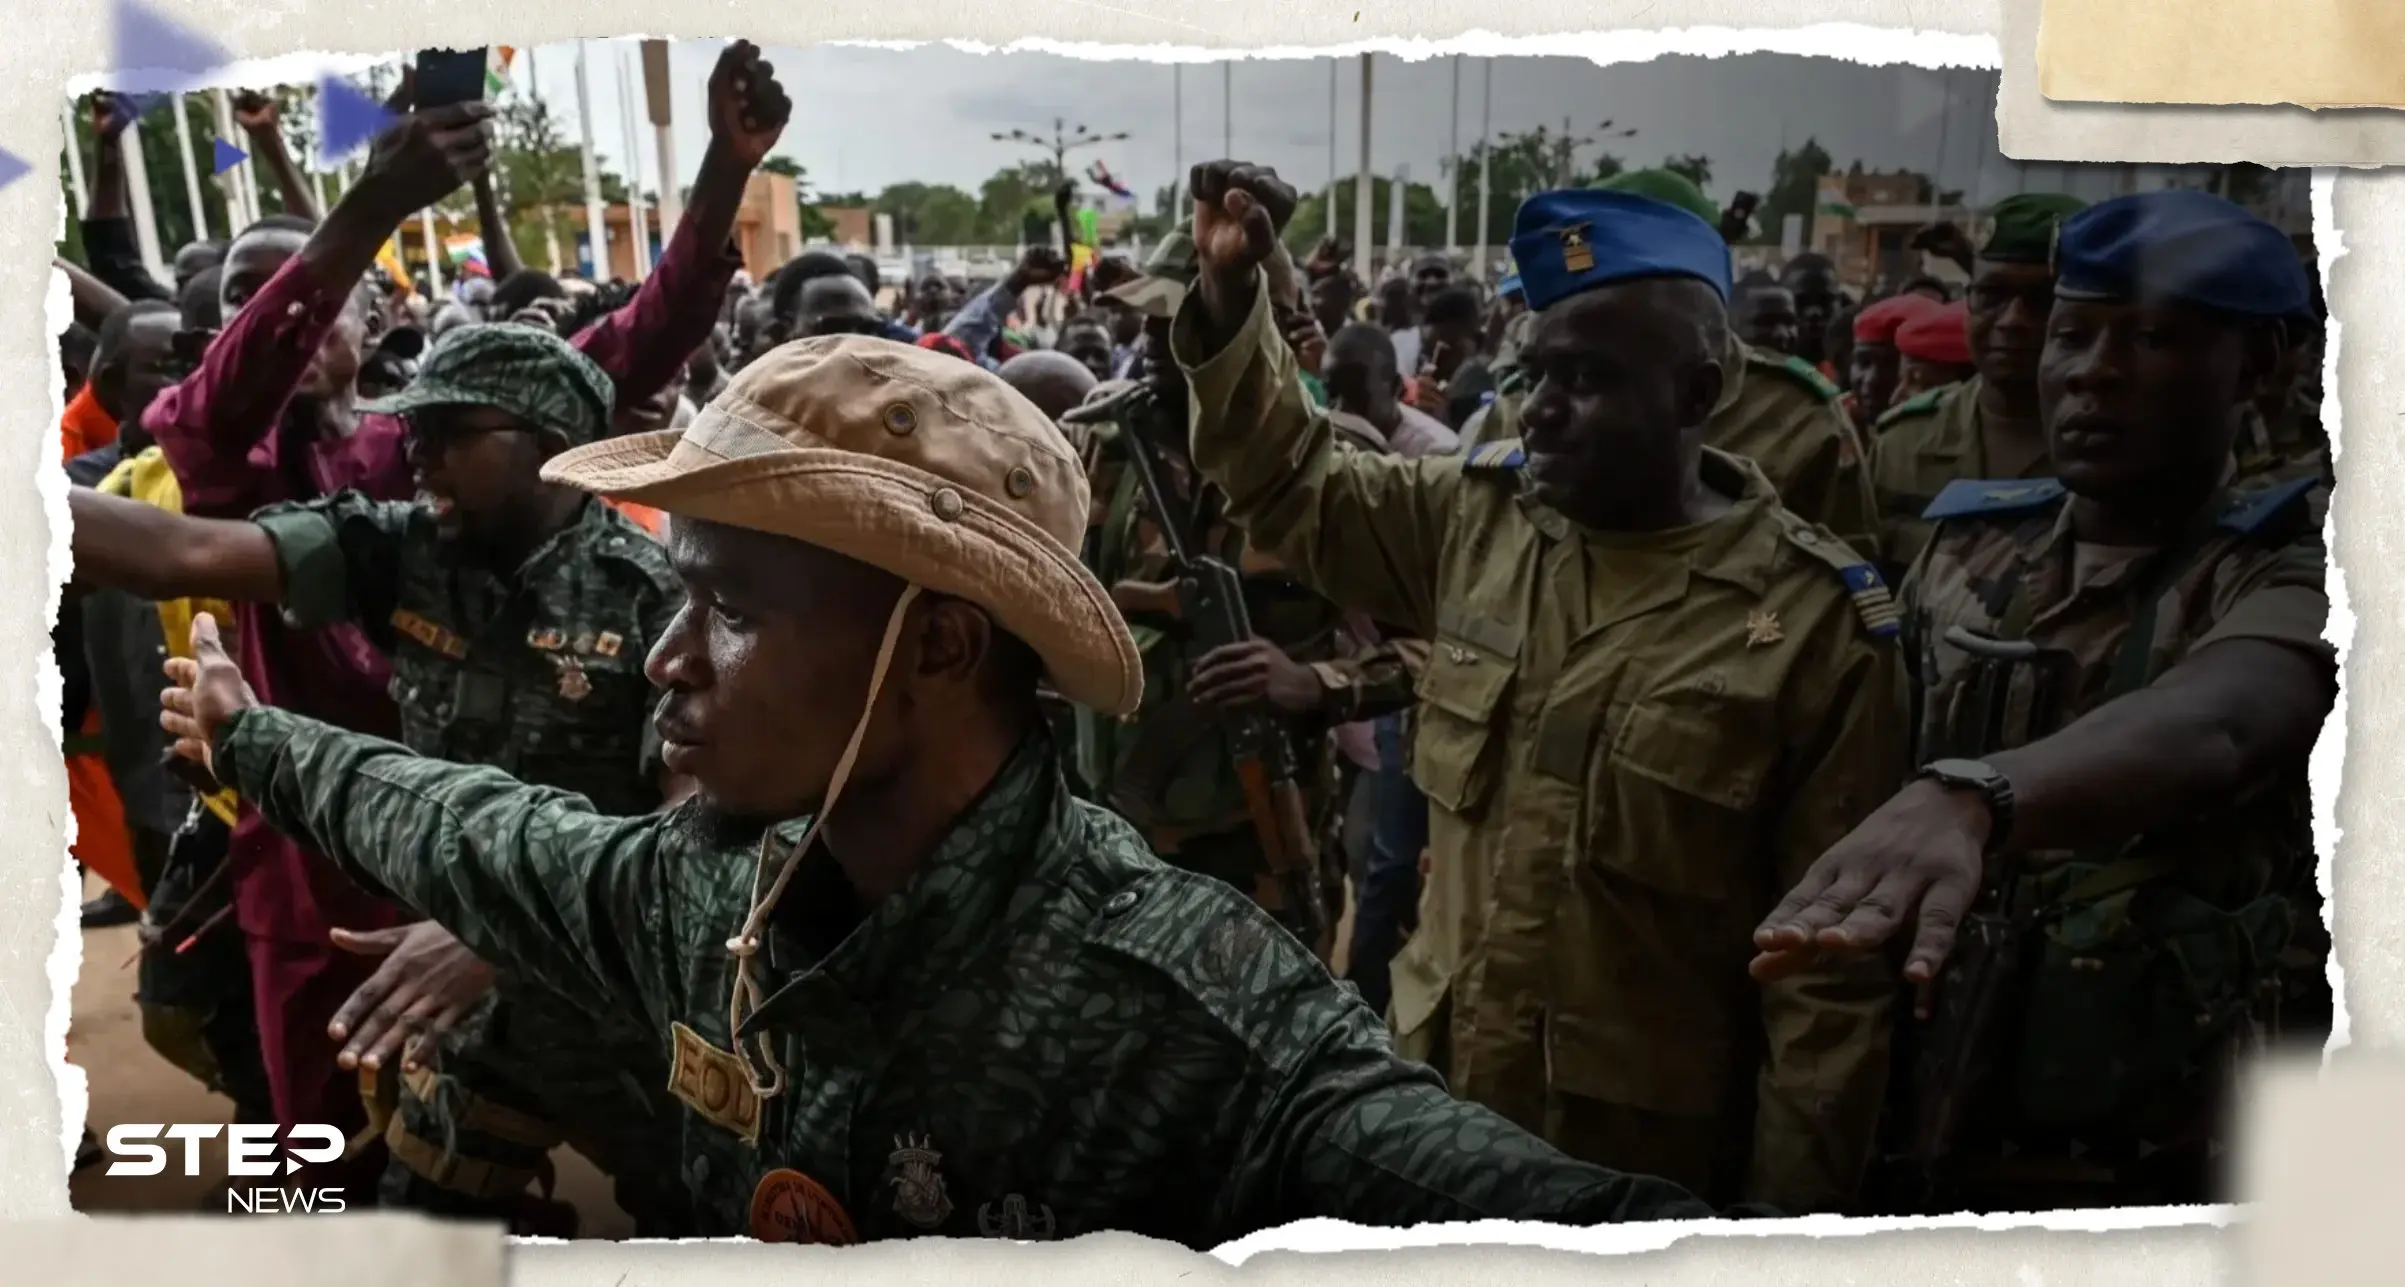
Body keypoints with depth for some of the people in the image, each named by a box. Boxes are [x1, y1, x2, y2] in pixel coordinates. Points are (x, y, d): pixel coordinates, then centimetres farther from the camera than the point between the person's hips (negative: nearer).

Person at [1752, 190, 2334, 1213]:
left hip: (2161, 1160, -3)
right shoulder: (1963, 550, 2)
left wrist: (1974, 795, -52)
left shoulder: (2290, 577, -12)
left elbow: (2214, 728, -33)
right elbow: (1890, 765, 4)